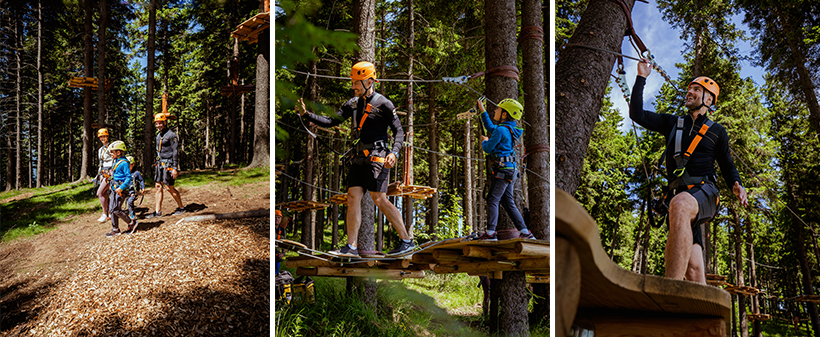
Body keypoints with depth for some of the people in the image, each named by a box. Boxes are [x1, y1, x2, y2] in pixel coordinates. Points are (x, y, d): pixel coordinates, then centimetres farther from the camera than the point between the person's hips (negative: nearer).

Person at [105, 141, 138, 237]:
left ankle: (131, 223, 2)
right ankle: (115, 229, 13)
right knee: (111, 209, 7)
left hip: (121, 190, -10)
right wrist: (112, 186, 24)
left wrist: (121, 188, -24)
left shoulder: (124, 163, -15)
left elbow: (128, 178, -18)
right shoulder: (116, 162, 14)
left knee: (115, 209, -12)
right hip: (114, 189, 10)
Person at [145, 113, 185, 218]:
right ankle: (158, 211, 4)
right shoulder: (159, 135, 14)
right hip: (160, 164, 8)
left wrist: (175, 168, -18)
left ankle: (181, 207, 11)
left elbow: (175, 152, -14)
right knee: (158, 186, 3)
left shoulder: (171, 135, -11)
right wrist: (157, 164, 19)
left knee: (169, 187, -5)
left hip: (168, 164, -8)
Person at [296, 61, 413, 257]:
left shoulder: (383, 104, -4)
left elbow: (398, 131, -4)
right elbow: (331, 122, 15)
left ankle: (407, 241, -6)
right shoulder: (353, 104, 15)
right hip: (358, 158, 7)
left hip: (376, 157, -7)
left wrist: (395, 152, -20)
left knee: (379, 199, -13)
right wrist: (306, 114, 5)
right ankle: (351, 247, -3)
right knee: (353, 197, -3)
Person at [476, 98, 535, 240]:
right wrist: (482, 111, 34)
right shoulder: (509, 129, 13)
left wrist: (484, 141, 11)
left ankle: (490, 233, -2)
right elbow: (491, 128, 31)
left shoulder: (501, 130, -17)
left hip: (502, 171, -9)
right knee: (508, 202, 11)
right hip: (510, 170, 9)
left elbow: (488, 148, -13)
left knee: (492, 200, -3)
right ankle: (525, 232, 10)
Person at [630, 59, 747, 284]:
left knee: (680, 205, -42)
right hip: (677, 194, 4)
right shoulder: (672, 123, 24)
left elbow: (727, 166, 22)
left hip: (704, 191, -4)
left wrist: (736, 185, 0)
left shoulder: (717, 131, 18)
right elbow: (637, 114, 15)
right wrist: (641, 78, 13)